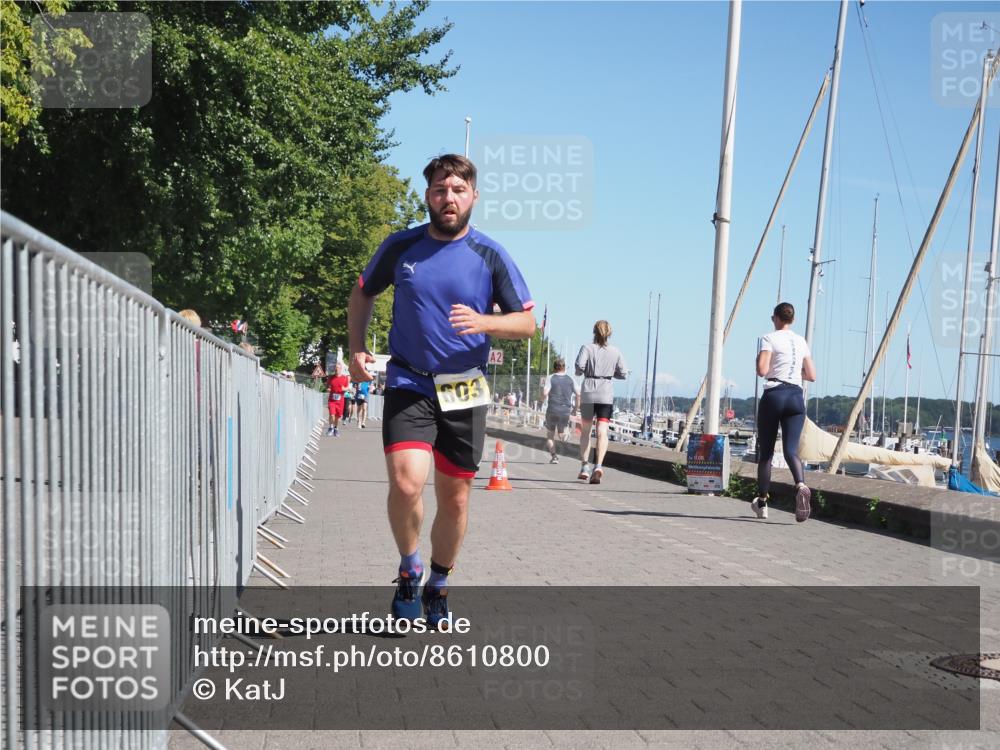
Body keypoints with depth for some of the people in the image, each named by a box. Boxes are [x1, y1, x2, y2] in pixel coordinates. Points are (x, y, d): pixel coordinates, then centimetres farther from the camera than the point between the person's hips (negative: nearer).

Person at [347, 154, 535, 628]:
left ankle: (438, 587, 31)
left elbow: (527, 323, 0)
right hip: (408, 386, -1)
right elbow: (362, 294, 18)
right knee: (405, 484, -20)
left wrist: (483, 322, -19)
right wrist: (357, 349, 5)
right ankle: (408, 570, 8)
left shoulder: (490, 255, -2)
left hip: (465, 391, 1)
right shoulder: (400, 247, 1)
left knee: (455, 499, 9)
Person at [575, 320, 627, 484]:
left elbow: (579, 365, -14)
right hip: (606, 393, 0)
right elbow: (623, 374, 7)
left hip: (588, 391, 0)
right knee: (602, 432, -7)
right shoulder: (615, 352, 6)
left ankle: (584, 466, 12)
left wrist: (579, 372, 8)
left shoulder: (587, 348, -1)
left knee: (585, 430, 14)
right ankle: (598, 465, -26)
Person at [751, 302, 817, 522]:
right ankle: (801, 485, -35)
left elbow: (761, 370, -15)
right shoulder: (801, 341, 14)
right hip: (796, 397, 4)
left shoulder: (769, 338, -3)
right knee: (791, 448, -4)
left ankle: (762, 502, 17)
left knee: (765, 451, 9)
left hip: (773, 395, -4)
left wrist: (759, 362, 7)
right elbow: (812, 376, 16)